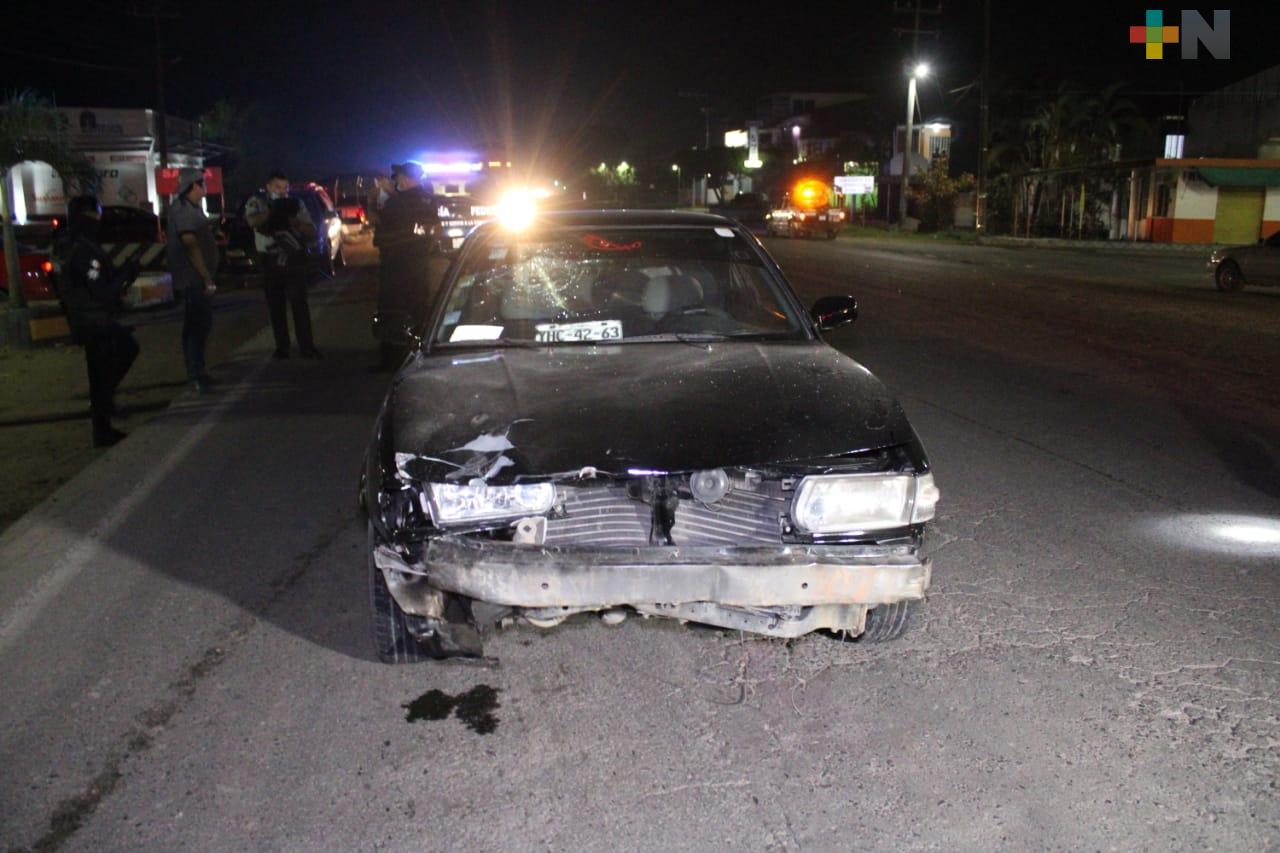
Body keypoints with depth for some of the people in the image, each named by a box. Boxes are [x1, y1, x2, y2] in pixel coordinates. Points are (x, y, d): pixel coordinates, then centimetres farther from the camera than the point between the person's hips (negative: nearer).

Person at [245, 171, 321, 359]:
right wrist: (273, 211, -38)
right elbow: (252, 221, -21)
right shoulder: (257, 202, 1)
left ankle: (306, 346, -7)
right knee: (275, 306, 4)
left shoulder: (296, 204, 5)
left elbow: (312, 233, 3)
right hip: (270, 261, 0)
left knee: (300, 303, -9)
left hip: (295, 260, 0)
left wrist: (295, 220, -16)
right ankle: (281, 347, 14)